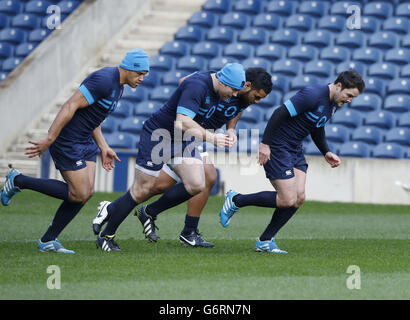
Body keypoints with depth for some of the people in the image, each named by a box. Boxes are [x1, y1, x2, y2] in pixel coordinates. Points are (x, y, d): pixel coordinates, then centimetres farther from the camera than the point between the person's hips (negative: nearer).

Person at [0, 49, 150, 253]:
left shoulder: (117, 86, 12)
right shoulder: (103, 80, -21)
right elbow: (70, 106, -25)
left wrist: (103, 148, 15)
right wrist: (48, 140, -26)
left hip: (85, 142, 10)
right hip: (66, 142, -10)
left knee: (87, 192, 1)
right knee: (79, 194, -7)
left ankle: (48, 241, 9)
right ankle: (18, 181, 5)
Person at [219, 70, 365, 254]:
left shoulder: (334, 103, 7)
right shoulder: (313, 95, -23)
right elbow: (279, 113, -24)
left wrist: (326, 152, 13)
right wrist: (265, 143, -25)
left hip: (295, 149, 9)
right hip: (277, 147, -9)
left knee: (299, 197, -2)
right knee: (288, 200, -12)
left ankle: (265, 241, 7)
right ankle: (236, 200, 5)